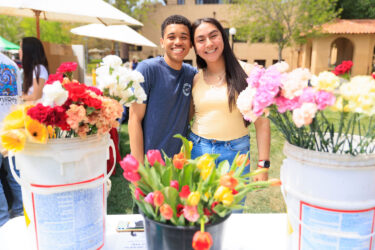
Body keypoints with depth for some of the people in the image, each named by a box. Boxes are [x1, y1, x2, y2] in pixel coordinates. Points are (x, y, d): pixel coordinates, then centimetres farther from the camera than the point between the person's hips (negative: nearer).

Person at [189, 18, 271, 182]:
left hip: (235, 152, -2)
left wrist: (263, 164, -9)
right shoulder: (195, 79, 4)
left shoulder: (247, 73, -5)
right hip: (198, 149, 3)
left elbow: (262, 122, -5)